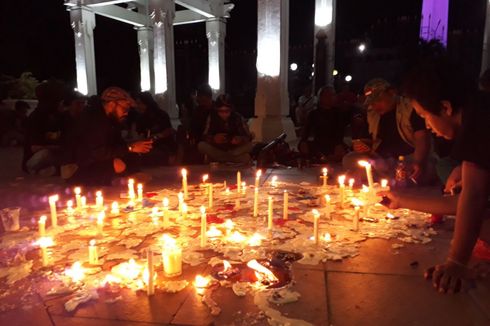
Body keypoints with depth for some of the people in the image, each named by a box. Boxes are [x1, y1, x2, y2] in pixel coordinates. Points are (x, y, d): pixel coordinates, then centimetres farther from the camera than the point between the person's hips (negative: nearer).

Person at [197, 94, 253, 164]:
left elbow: (248, 137, -11)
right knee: (201, 145, -27)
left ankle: (219, 158, -21)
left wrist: (240, 139, -34)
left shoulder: (238, 117, -11)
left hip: (235, 150, -1)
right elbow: (204, 136, -11)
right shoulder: (212, 117, -10)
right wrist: (213, 138, -34)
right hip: (217, 149, 1)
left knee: (249, 146, -28)